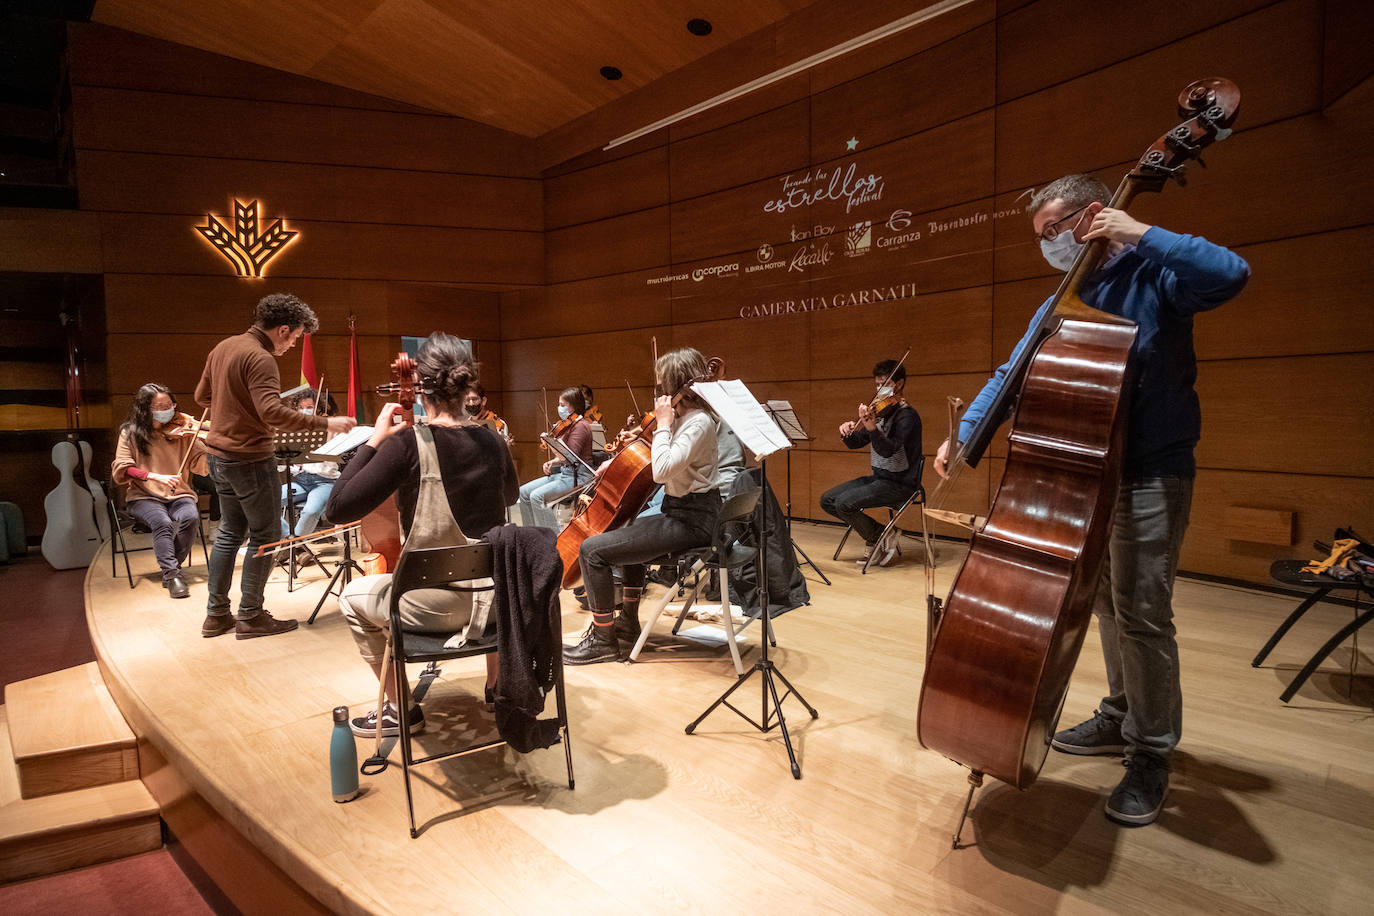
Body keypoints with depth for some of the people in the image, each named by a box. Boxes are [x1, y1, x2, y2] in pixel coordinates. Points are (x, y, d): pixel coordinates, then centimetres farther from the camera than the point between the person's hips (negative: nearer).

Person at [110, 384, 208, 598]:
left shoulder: (183, 429, 5)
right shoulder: (130, 433, 3)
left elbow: (201, 465, -3)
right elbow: (121, 470, -7)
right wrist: (156, 477, -23)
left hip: (179, 495, 1)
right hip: (143, 497, -1)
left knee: (190, 517, -29)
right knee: (162, 522, -32)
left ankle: (170, 567, -12)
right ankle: (172, 573, -27)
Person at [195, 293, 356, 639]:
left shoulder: (223, 347, 10)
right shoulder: (260, 359, -19)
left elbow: (202, 396, 19)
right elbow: (272, 412, -31)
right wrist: (325, 423, -30)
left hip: (219, 455, 10)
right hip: (249, 459, -9)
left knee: (230, 532, 18)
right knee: (265, 536, 3)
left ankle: (216, 615, 24)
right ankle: (250, 616, 9)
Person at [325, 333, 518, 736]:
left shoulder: (408, 443, -18)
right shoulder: (492, 441, -1)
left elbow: (339, 509, -16)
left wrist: (374, 440, -8)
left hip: (433, 605, -5)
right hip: (493, 600, 5)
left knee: (353, 598, 25)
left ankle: (401, 710, 28)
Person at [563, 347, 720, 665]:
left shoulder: (699, 422, -18)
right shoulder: (683, 417, 12)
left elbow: (662, 471, -31)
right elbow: (653, 464, 23)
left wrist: (663, 424, -21)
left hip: (691, 521, -11)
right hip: (682, 512, 11)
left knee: (593, 550, -15)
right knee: (629, 534, 37)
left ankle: (603, 640, -2)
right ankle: (628, 622, 43)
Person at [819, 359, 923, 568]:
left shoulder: (907, 415, -15)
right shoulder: (879, 410, 10)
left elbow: (888, 450, -28)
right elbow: (855, 443, 14)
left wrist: (871, 427, -44)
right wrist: (847, 432, -8)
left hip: (900, 482, -9)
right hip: (879, 478, 9)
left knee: (845, 503, -24)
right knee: (827, 499, 2)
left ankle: (882, 539, 0)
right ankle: (875, 536, 9)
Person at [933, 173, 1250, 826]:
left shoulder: (1152, 274, -9)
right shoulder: (1062, 303, 10)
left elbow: (1230, 274, -29)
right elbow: (1012, 374, 7)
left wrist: (1141, 232, -25)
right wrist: (963, 436, -3)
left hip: (1150, 474, -7)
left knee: (1141, 612, -6)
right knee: (1108, 603, 17)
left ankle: (1152, 755, 10)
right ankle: (1119, 718, 34)